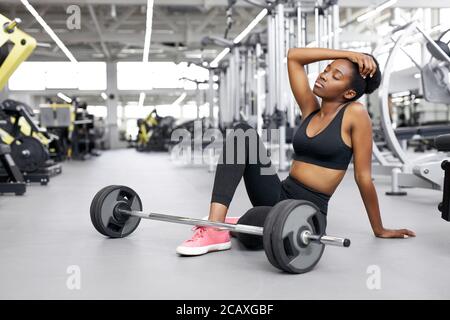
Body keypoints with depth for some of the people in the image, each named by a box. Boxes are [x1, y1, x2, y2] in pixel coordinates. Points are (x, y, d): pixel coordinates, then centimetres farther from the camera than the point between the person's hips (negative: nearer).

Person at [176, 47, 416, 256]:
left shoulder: (355, 113, -7)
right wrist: (347, 54, 6)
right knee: (243, 132, -14)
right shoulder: (310, 109, 10)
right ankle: (215, 227, -20)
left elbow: (363, 176, -4)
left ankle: (239, 224, 3)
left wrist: (379, 230, 1)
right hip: (280, 196, 6)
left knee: (252, 227, -38)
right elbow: (293, 56, 10)